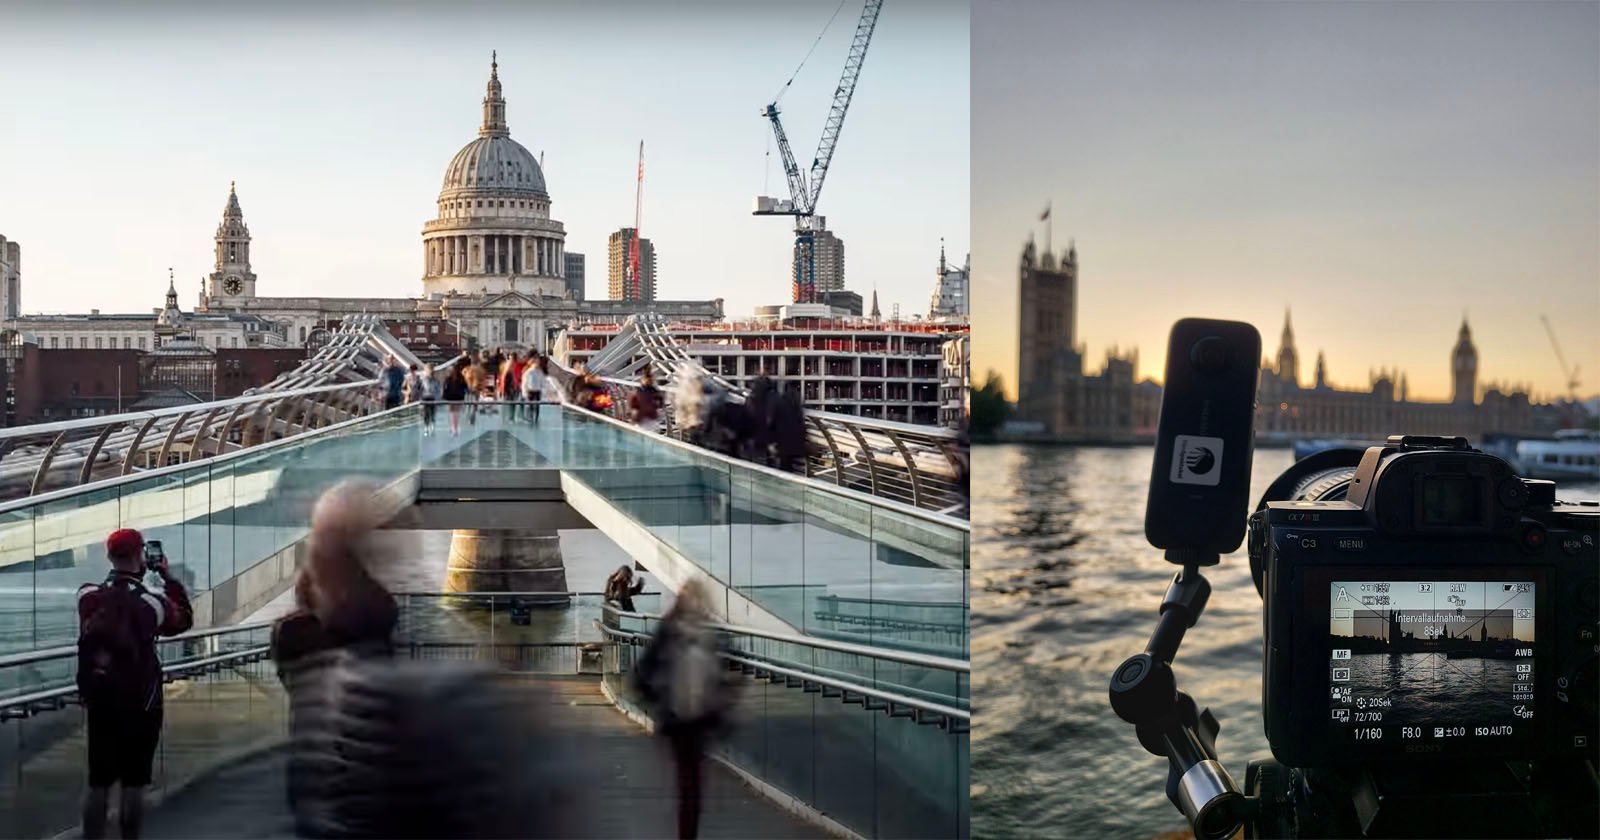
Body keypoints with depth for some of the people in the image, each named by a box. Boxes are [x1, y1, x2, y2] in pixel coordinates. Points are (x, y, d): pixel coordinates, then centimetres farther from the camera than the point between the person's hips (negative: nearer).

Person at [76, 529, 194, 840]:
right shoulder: (151, 602, -10)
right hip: (140, 703, -3)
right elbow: (184, 619, 8)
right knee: (134, 782, 4)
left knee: (98, 782, 9)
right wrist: (170, 578, 13)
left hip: (99, 701, 3)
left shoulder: (87, 596, -4)